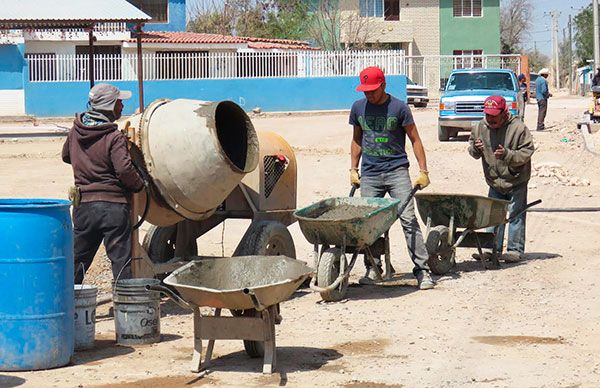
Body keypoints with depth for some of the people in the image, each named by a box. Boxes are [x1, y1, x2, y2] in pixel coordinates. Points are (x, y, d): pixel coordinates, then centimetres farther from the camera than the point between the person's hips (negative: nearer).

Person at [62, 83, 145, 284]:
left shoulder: (75, 131, 6)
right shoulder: (114, 137, -14)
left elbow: (66, 156, 22)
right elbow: (124, 169, -22)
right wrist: (139, 185, -4)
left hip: (83, 205, 6)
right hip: (113, 205, -5)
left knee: (77, 259, 15)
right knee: (121, 260, 0)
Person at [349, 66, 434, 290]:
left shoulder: (398, 108, -4)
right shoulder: (358, 108, 8)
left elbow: (415, 140, 1)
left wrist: (423, 171, -3)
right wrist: (353, 170, 14)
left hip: (397, 171, -4)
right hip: (369, 175, 4)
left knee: (409, 219, -9)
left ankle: (422, 271, -8)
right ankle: (372, 269, 12)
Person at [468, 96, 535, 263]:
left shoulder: (518, 128, -17)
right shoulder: (481, 127, -2)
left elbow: (526, 153, -17)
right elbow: (473, 153, 9)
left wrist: (507, 155, -31)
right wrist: (475, 149, -15)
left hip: (516, 182, -5)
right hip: (494, 182, 5)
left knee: (515, 215, -2)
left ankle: (515, 250, 5)